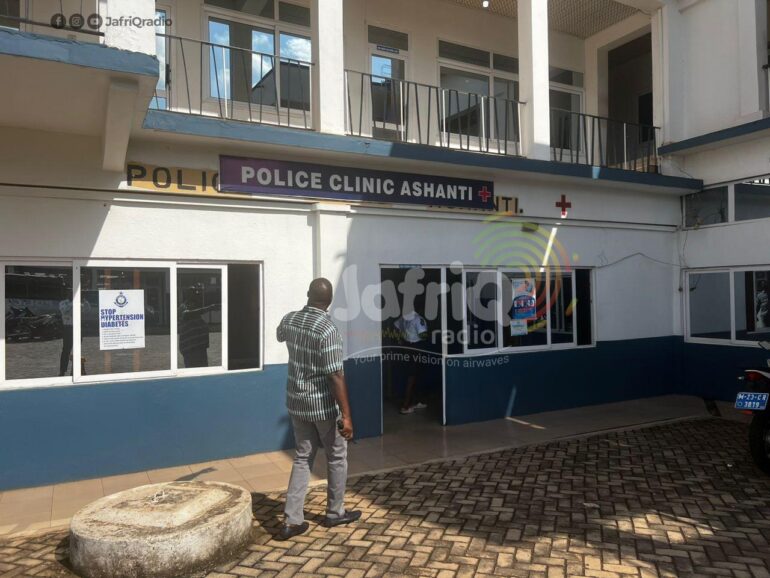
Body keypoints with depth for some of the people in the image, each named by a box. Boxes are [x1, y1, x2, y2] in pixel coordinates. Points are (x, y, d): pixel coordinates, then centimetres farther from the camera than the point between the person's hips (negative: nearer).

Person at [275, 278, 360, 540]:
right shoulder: (327, 330, -23)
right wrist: (346, 415, -19)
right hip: (324, 404, -6)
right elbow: (335, 376, -24)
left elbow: (280, 336, 24)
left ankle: (292, 520, 13)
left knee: (303, 456, 15)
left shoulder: (289, 320, -2)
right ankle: (335, 513, 27)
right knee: (337, 456, 13)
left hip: (296, 402, 6)